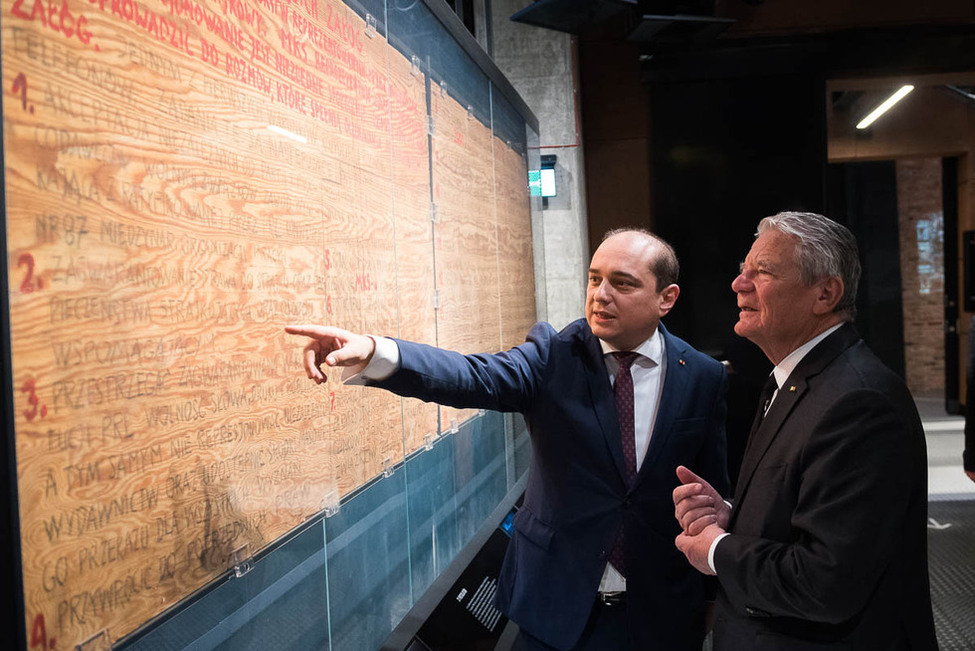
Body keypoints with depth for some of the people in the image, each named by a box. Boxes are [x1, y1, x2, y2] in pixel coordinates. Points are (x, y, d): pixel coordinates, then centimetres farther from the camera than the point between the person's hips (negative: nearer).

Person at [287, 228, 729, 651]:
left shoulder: (703, 377, -5)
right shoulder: (554, 354, -10)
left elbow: (712, 491, 2)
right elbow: (476, 377, -27)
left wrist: (713, 595, 9)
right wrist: (373, 354, -45)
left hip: (661, 612, 1)